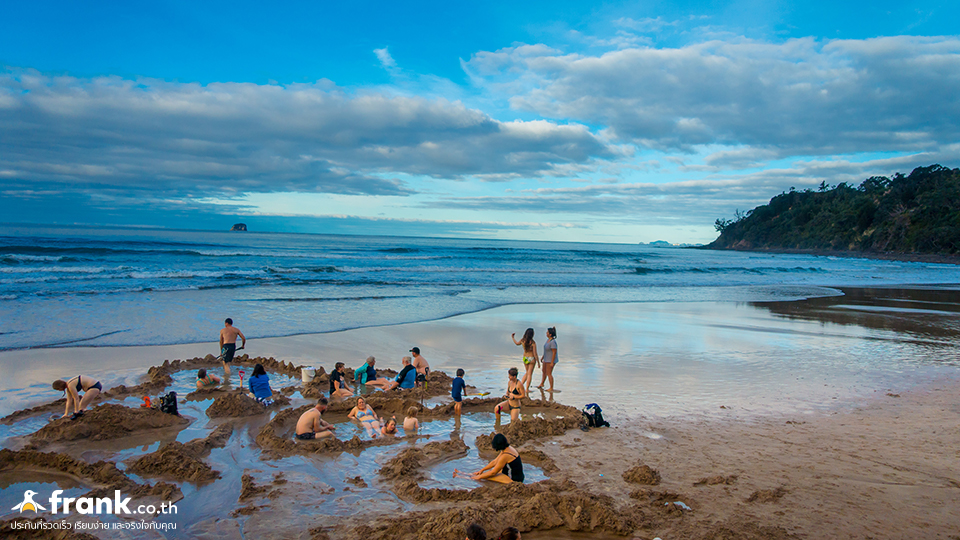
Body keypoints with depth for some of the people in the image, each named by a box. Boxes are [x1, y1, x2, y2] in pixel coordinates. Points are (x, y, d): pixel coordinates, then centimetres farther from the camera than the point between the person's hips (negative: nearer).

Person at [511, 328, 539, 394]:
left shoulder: (522, 340, -8)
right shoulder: (533, 343, -22)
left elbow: (517, 343, 16)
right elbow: (535, 354, -18)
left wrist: (513, 337, 32)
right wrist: (538, 363, -8)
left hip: (525, 358, 5)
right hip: (531, 359, -5)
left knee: (527, 373, 24)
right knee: (529, 374, 7)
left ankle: (521, 384, 16)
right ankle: (527, 389, 10)